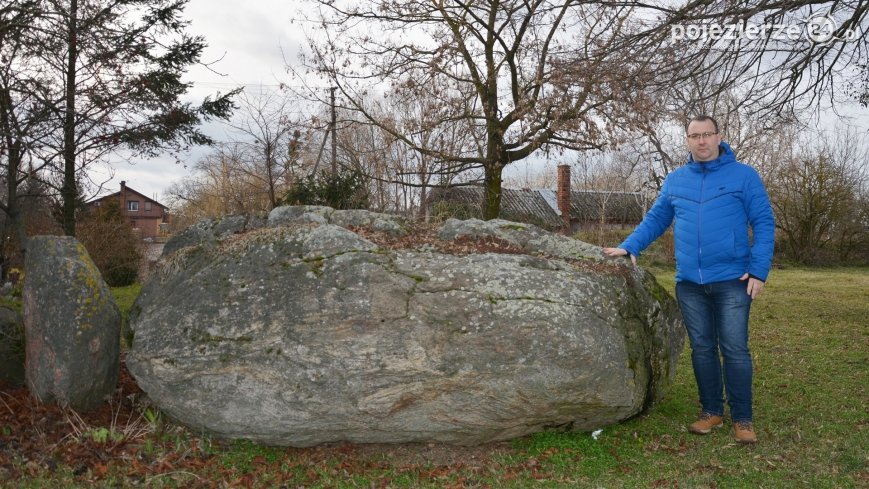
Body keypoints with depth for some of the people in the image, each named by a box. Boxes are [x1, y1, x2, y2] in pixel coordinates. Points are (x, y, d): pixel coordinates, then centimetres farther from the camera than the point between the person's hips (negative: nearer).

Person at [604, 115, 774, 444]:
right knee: (702, 349, 10)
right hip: (689, 283, 4)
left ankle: (742, 419, 10)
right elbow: (655, 220, 14)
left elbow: (763, 224, -2)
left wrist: (759, 271, -10)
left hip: (732, 281, -3)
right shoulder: (675, 180, 11)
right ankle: (711, 412, 22)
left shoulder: (743, 175, 0)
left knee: (735, 349, -2)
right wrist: (629, 247, -2)